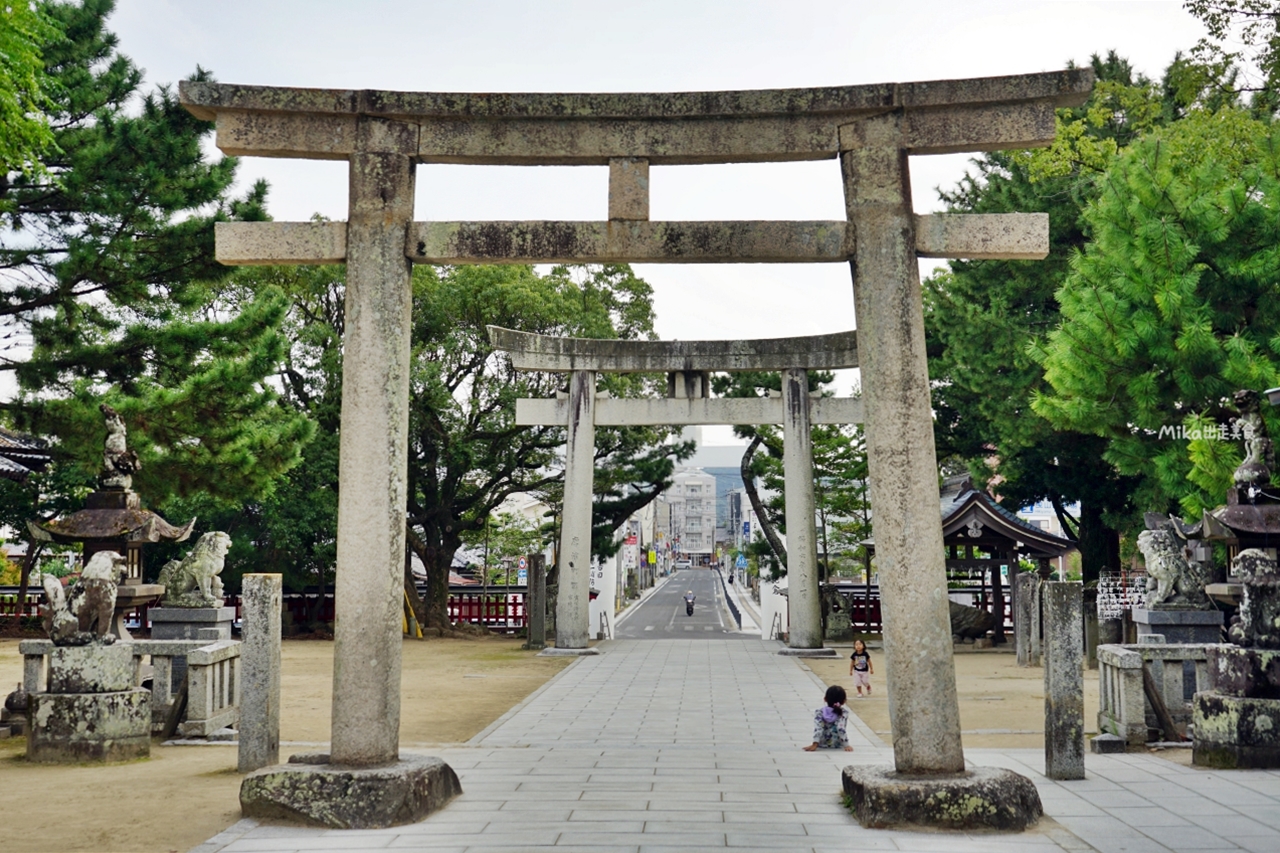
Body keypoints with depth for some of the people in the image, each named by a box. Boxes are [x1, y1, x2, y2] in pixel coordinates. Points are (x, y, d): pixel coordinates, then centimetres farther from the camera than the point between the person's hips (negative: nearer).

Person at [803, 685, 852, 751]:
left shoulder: (819, 712, -8)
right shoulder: (844, 712, -11)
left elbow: (818, 728, -19)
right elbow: (841, 728, -23)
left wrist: (815, 744, -25)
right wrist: (846, 745, -24)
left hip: (822, 745, 1)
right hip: (838, 745, -1)